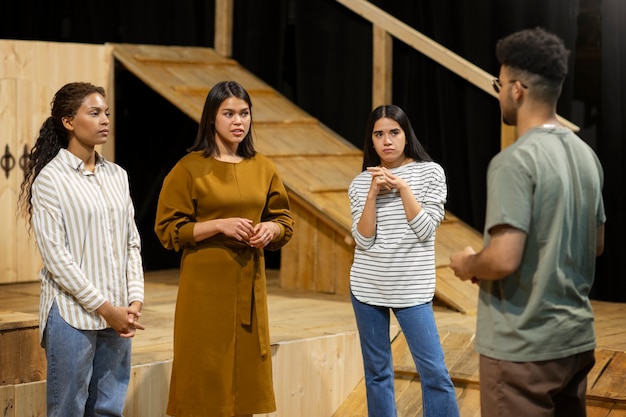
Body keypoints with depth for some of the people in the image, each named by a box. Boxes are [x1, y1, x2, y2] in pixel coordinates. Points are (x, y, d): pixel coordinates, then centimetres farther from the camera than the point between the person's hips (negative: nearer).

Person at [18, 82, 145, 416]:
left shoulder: (117, 176, 11)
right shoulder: (50, 179, -6)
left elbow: (132, 244, 12)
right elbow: (55, 255, -11)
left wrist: (135, 301, -1)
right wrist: (104, 307, -13)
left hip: (117, 314, 5)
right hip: (73, 314, -5)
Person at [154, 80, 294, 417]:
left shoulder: (263, 168, 7)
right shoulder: (190, 168, -5)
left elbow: (285, 221, 15)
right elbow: (168, 229, -7)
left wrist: (270, 228, -7)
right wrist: (220, 225, -18)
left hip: (249, 283, 4)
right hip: (206, 284, -4)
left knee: (246, 366, 7)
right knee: (206, 369, -2)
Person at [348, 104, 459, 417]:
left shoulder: (430, 172, -1)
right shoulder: (361, 182, 4)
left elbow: (426, 230, -10)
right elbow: (363, 241, -4)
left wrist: (402, 187, -14)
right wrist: (373, 193, -12)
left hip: (412, 289, -2)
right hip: (367, 286, 2)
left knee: (434, 372, -7)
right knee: (376, 372, 7)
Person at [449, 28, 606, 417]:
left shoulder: (515, 162, -18)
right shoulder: (586, 155, 7)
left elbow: (504, 260, -24)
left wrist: (467, 264, -4)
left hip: (524, 348, -8)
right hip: (576, 339, 8)